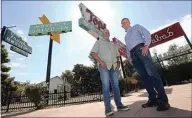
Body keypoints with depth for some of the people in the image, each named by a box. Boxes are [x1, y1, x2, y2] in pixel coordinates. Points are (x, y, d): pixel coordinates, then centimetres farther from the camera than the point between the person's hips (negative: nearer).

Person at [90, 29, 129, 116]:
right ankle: (108, 108, -7)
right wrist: (101, 61, -14)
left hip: (113, 66, 5)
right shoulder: (99, 42, 12)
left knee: (115, 85, 3)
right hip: (104, 66, -5)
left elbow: (117, 55, 25)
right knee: (106, 85, -11)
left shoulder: (113, 44, 26)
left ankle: (119, 105, 11)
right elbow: (93, 53, -2)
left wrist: (118, 62, 4)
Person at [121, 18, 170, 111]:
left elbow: (147, 33, 5)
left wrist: (146, 45, -12)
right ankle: (153, 99, 1)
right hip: (133, 54, 5)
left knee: (151, 72, -17)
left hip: (140, 48, -5)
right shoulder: (126, 36, 34)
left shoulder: (136, 27, 20)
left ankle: (163, 100, -14)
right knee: (144, 76, -2)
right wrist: (129, 56, 8)